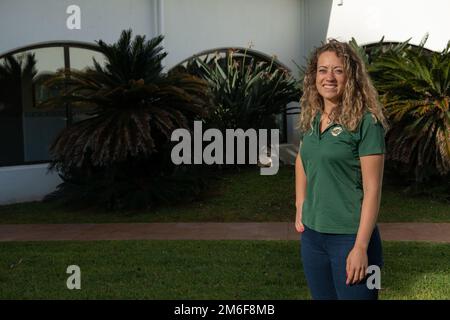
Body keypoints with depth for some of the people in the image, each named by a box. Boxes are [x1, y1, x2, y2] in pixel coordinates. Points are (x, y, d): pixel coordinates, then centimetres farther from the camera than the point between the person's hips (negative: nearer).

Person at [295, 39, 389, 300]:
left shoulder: (366, 122, -13)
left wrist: (361, 247, -19)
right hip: (312, 234, 6)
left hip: (350, 237, -6)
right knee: (321, 296, 19)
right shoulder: (311, 119, 5)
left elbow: (372, 189, -15)